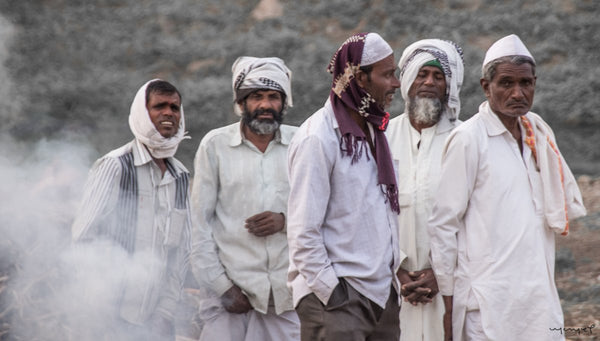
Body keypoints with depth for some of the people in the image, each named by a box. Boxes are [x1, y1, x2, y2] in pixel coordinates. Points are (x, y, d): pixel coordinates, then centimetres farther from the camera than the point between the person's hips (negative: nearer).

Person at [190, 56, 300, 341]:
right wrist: (220, 286, -3)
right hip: (232, 286, -1)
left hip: (286, 293, 1)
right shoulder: (215, 144, 5)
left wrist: (286, 220, -7)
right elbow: (199, 223, 4)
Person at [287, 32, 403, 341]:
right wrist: (330, 289, -15)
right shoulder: (317, 138, -11)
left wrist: (396, 271, 13)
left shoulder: (373, 131, 15)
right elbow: (303, 231, -14)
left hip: (381, 293, 8)